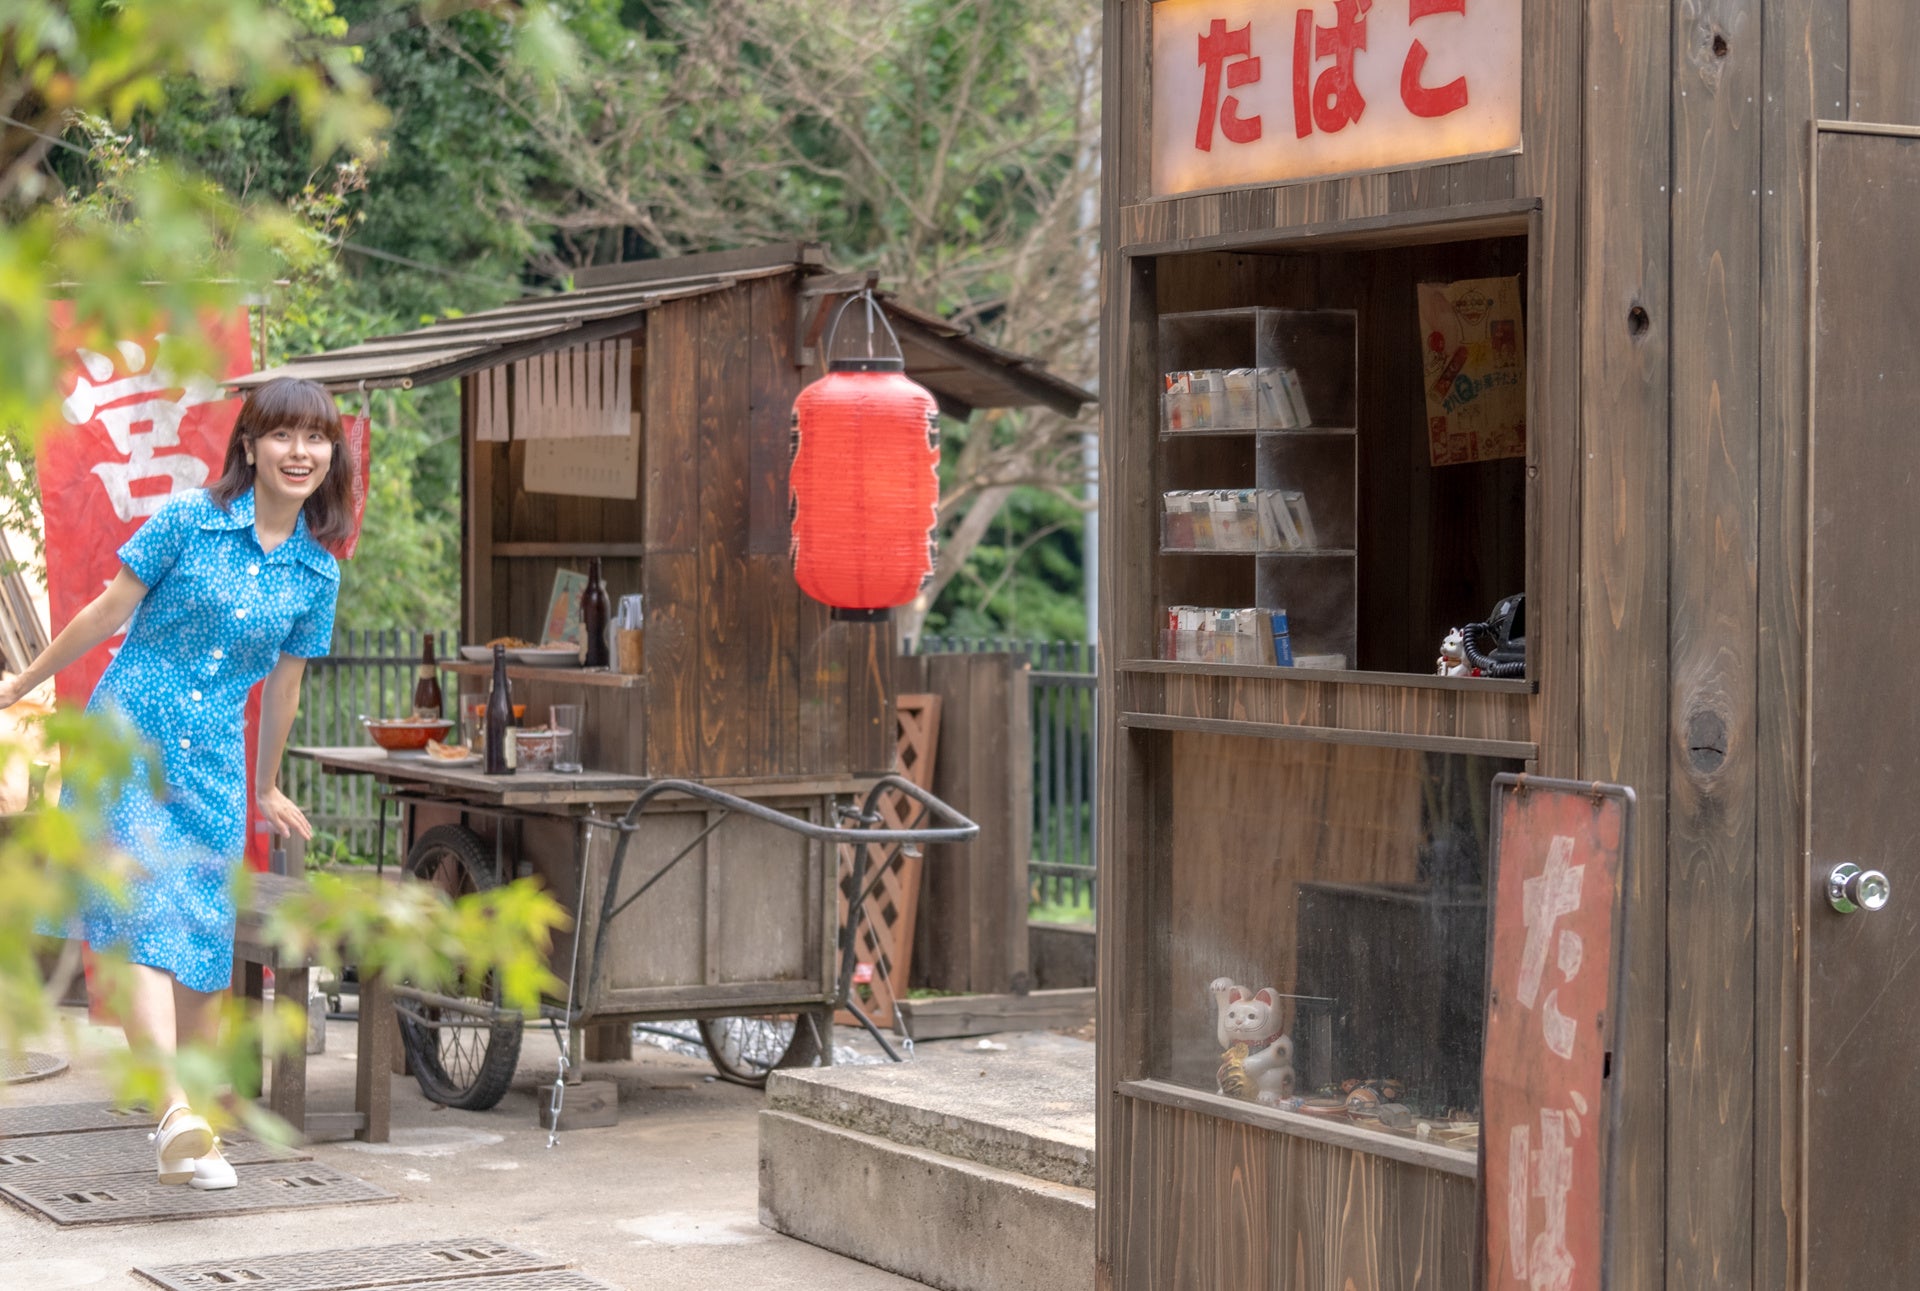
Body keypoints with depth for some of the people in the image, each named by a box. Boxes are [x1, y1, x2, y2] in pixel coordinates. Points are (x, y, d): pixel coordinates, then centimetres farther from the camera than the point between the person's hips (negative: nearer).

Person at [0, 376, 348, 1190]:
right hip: (126, 742, -3)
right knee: (145, 924, -18)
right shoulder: (187, 519, -5)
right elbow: (110, 612, 4)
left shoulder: (316, 572, 6)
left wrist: (267, 788, 27)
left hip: (212, 767, 3)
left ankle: (193, 1137, 9)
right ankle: (175, 1111, -30)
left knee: (204, 947, 0)